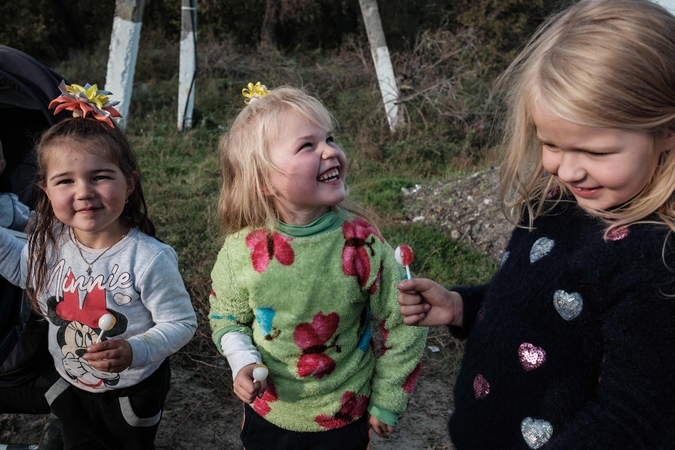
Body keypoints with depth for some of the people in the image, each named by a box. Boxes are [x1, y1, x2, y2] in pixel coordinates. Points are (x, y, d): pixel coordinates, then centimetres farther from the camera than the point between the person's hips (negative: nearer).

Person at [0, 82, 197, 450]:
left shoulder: (149, 259, -32)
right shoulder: (50, 242, -14)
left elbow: (181, 323, -24)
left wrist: (135, 351, -39)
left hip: (132, 391, -5)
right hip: (70, 387, 5)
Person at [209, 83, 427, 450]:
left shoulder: (361, 242, -21)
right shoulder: (243, 248, -17)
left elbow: (402, 326, -10)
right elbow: (228, 316, 2)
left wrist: (386, 404, -2)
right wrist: (243, 362, -16)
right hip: (266, 414, 1)